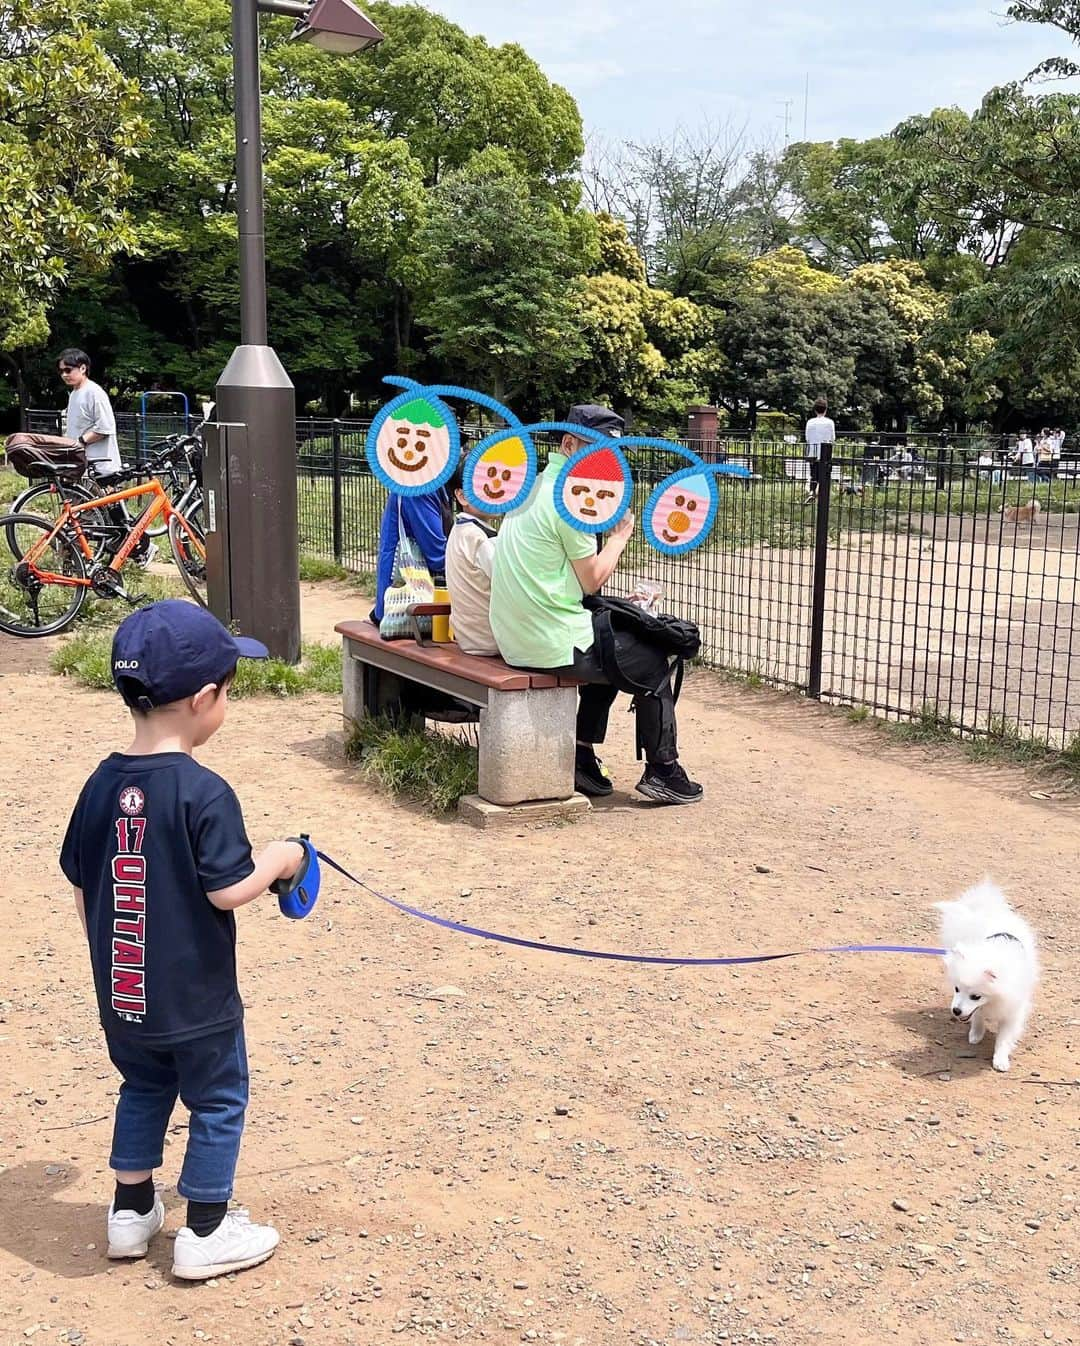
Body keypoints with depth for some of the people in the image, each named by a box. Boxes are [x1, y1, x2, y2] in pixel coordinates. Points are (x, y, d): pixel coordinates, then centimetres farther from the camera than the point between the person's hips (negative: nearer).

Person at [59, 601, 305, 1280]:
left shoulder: (102, 784, -3)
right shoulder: (204, 793, -22)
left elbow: (82, 885, 6)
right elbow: (226, 891, -23)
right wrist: (279, 860, -5)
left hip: (122, 994, 6)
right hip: (197, 996, -6)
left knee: (144, 1090, 26)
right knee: (219, 1102, 13)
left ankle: (131, 1211, 36)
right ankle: (205, 1233, 22)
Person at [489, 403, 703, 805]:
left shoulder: (533, 486, 13)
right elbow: (592, 580, -11)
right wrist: (620, 536, 3)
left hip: (514, 642, 9)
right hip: (552, 646, -9)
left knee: (614, 646, 32)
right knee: (653, 661, 10)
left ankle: (582, 756, 30)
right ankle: (662, 771, 18)